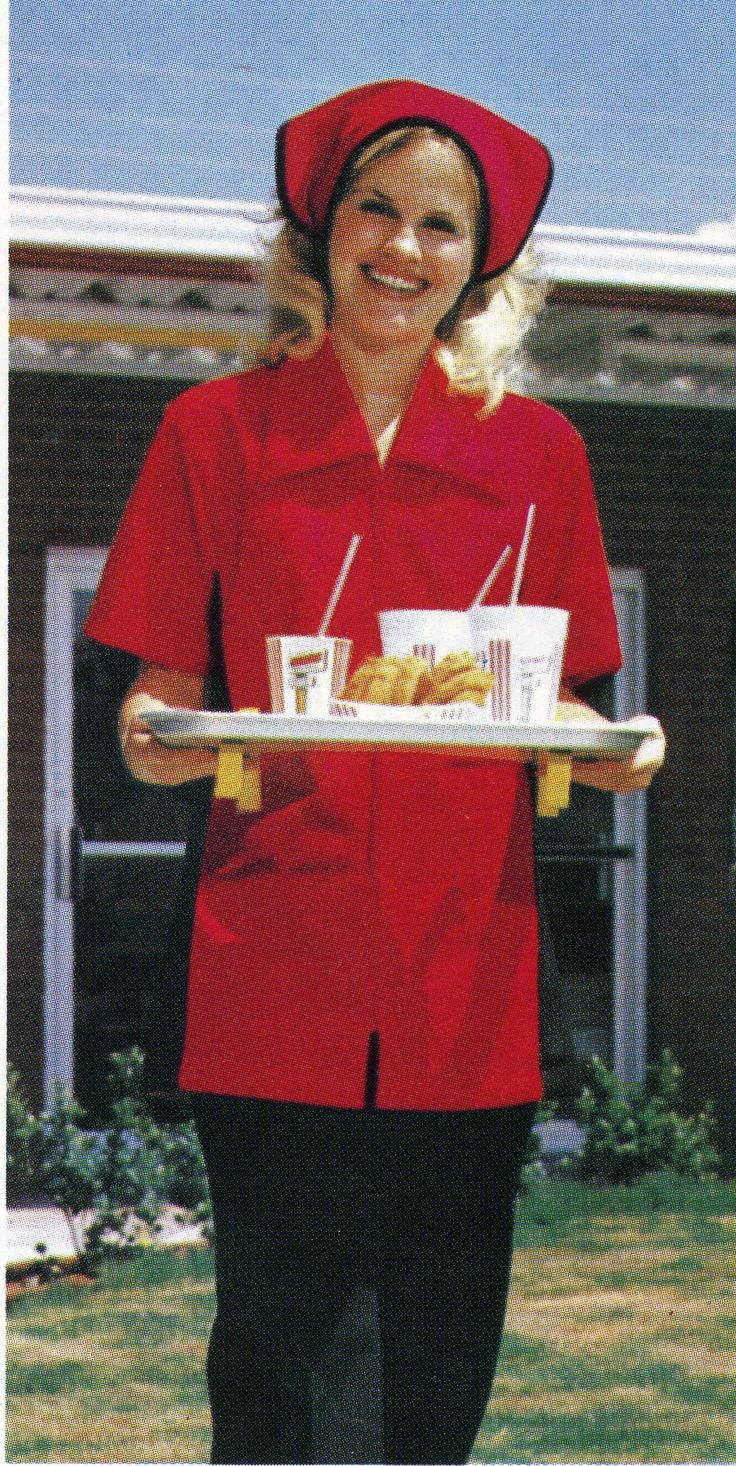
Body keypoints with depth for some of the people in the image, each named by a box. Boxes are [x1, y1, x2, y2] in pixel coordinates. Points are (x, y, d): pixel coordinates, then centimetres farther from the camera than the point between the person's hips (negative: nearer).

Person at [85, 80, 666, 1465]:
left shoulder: (534, 450, 9)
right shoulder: (217, 429, 5)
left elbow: (551, 702, 13)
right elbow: (162, 685, 5)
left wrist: (606, 749, -7)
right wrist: (158, 737, -16)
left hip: (468, 970, 2)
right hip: (274, 961, -1)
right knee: (263, 1347, 3)